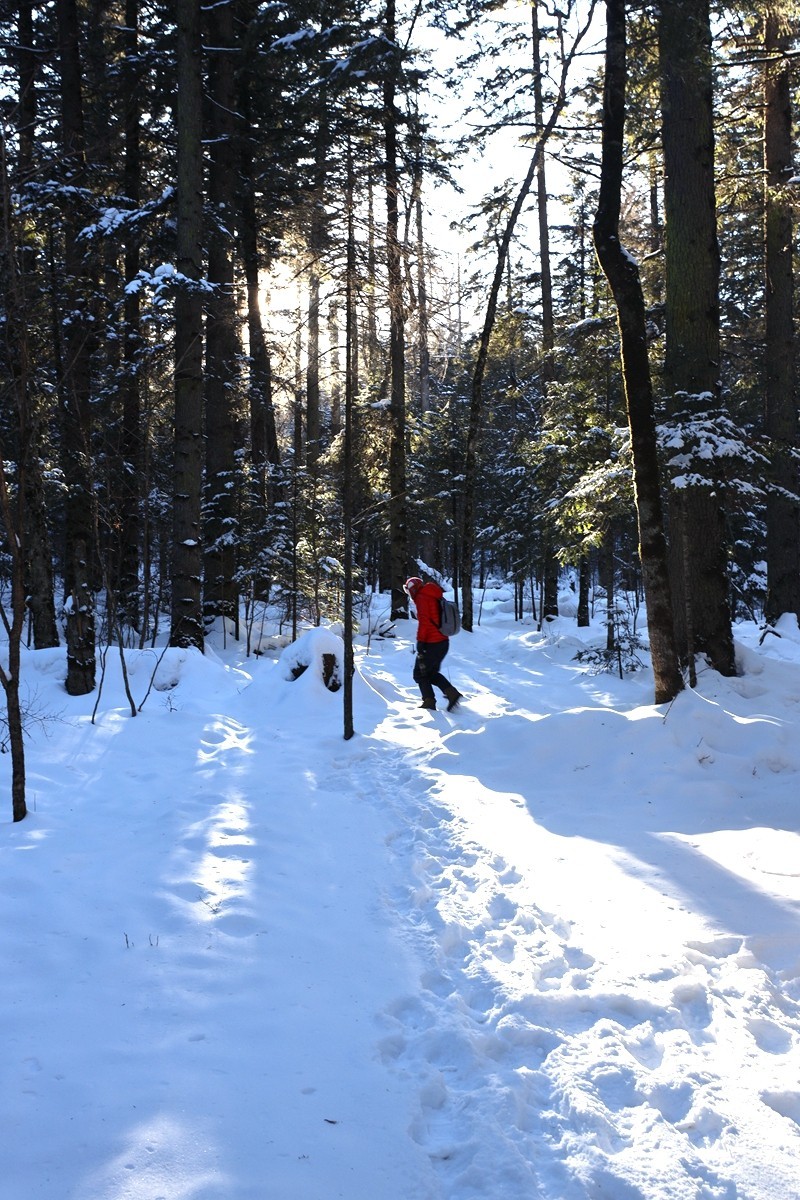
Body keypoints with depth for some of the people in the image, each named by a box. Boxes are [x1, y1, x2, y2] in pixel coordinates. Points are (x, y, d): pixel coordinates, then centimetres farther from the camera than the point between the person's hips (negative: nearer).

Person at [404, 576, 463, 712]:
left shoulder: (422, 598, -11)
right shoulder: (436, 597, 17)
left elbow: (423, 622, -19)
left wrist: (420, 643, -18)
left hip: (431, 644, -9)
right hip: (443, 642, 9)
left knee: (420, 674, 4)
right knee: (431, 672, 19)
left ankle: (429, 702, 0)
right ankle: (452, 693, 4)